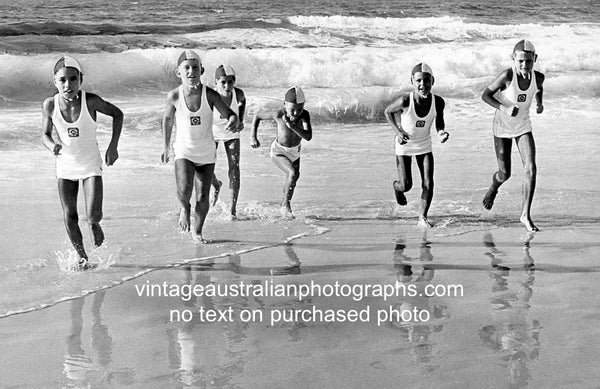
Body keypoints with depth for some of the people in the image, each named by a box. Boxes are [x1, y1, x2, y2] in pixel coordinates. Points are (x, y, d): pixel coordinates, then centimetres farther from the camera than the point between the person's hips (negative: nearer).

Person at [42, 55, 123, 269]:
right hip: (65, 165, 2)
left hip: (91, 164, -2)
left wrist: (113, 146, -7)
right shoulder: (50, 105, -14)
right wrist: (52, 146, -23)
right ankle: (82, 256, 26)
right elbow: (45, 135, 1)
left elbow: (117, 114, -3)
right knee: (69, 217, 2)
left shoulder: (90, 101, -20)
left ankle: (94, 225, 25)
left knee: (93, 215, -14)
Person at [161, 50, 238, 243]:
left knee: (203, 199, 6)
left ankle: (198, 231, 33)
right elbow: (167, 118, 5)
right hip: (184, 151, -1)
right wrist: (166, 146, 13)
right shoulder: (174, 96, -13)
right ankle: (185, 208, 13)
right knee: (184, 190, -24)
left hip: (207, 154, 1)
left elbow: (230, 114, -17)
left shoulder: (210, 95, -17)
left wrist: (233, 122, -42)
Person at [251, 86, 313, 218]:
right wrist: (253, 137, -15)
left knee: (292, 178, 22)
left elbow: (308, 137, -37)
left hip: (294, 151, 4)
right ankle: (286, 205, -7)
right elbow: (258, 115, -14)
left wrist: (293, 126, -48)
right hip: (278, 151, -4)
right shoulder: (278, 114, -31)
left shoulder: (305, 115, -28)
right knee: (294, 173, -26)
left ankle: (284, 204, 50)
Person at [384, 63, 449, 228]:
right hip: (404, 145, -2)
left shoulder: (438, 102, -23)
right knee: (406, 186, 1)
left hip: (424, 145, 2)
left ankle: (423, 217, 11)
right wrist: (398, 131, -22)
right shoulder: (405, 101, -31)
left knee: (428, 183, -6)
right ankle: (397, 187, 39)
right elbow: (388, 112, -10)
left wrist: (441, 132, -22)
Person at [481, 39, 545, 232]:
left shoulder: (538, 77, -13)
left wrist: (539, 102, -4)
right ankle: (493, 187, 44)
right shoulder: (507, 75, -25)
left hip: (523, 127, 3)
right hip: (502, 127, -3)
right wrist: (503, 108, -30)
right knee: (505, 174, 6)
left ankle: (525, 214, -4)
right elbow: (486, 95, -17)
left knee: (531, 169, -13)